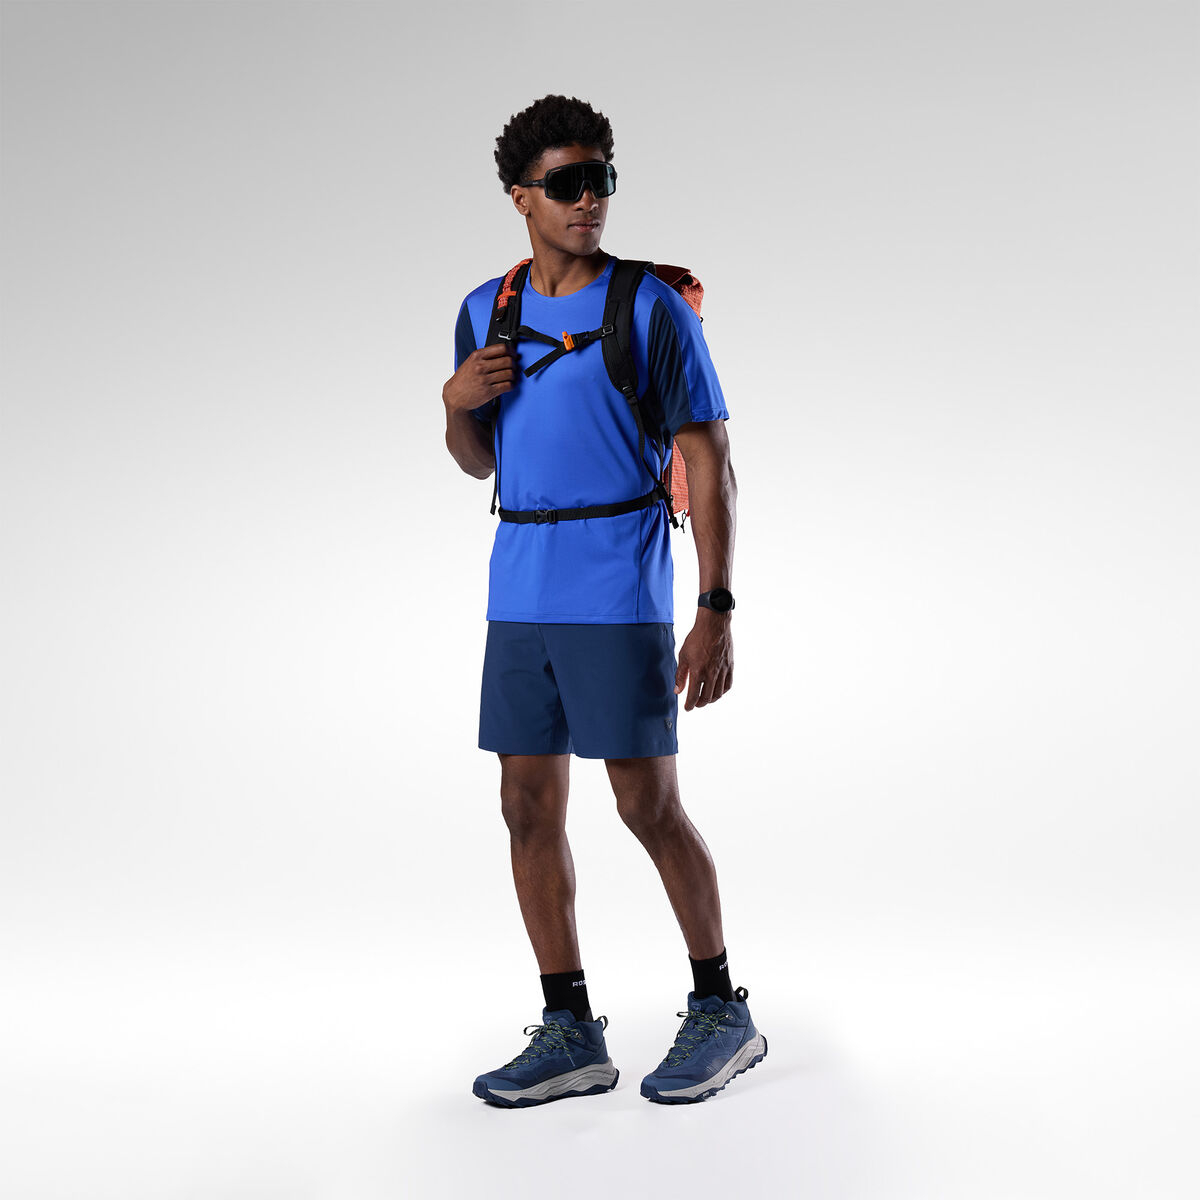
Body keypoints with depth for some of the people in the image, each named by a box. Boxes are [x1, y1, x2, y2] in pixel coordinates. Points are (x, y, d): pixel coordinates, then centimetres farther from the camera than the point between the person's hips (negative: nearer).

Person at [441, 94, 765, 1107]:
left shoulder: (653, 307, -5)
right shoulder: (485, 311, 11)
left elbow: (709, 463, -8)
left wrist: (717, 614, -15)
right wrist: (456, 403, -3)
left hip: (618, 597, -5)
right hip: (519, 596, 6)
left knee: (649, 806, -1)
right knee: (529, 809, 6)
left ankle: (722, 1011, 18)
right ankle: (571, 1033, 18)